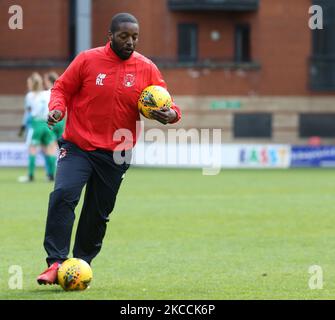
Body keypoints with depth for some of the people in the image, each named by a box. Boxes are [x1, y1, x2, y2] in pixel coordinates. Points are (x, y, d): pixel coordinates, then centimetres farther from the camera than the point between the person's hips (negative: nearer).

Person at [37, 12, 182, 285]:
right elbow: (62, 88, 5)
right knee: (63, 195, -21)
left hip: (115, 154, 2)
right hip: (78, 147, -2)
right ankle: (56, 262, -19)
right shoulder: (87, 60, -4)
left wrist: (170, 114, -16)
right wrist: (57, 108, -15)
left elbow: (163, 104, 7)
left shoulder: (147, 69, 1)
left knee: (99, 212, 7)